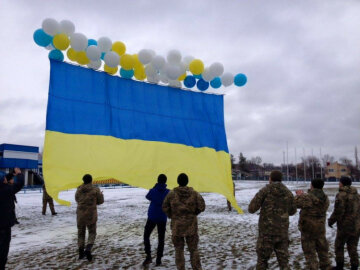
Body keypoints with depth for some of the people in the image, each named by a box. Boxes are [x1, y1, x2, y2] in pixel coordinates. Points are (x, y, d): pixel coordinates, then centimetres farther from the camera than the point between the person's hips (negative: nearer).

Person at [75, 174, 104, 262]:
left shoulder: (79, 189, -3)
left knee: (81, 232, 17)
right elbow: (100, 201, 0)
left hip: (80, 214, 3)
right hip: (91, 215, -3)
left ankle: (81, 252, 21)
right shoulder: (95, 189, -11)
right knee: (92, 232, 11)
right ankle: (88, 249, -11)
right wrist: (101, 194, 19)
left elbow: (77, 199, 13)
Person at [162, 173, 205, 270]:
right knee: (193, 250, 12)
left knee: (179, 250, 13)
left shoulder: (172, 193, -7)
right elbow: (201, 206, -6)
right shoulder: (194, 193, -4)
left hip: (176, 226, -1)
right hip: (191, 225, 1)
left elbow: (165, 207, -2)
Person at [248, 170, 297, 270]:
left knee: (262, 259, 11)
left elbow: (252, 209, -11)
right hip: (282, 231, 3)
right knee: (283, 259, 13)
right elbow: (292, 211, 14)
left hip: (266, 231, -3)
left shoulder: (265, 191, -9)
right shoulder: (288, 193, 2)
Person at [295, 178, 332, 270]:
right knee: (322, 248, 21)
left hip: (308, 228, -6)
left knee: (309, 250, 6)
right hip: (320, 228, 6)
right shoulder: (325, 199, -1)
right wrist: (303, 195, 19)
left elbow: (296, 203, -9)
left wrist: (299, 195, 9)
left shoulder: (307, 197, -22)